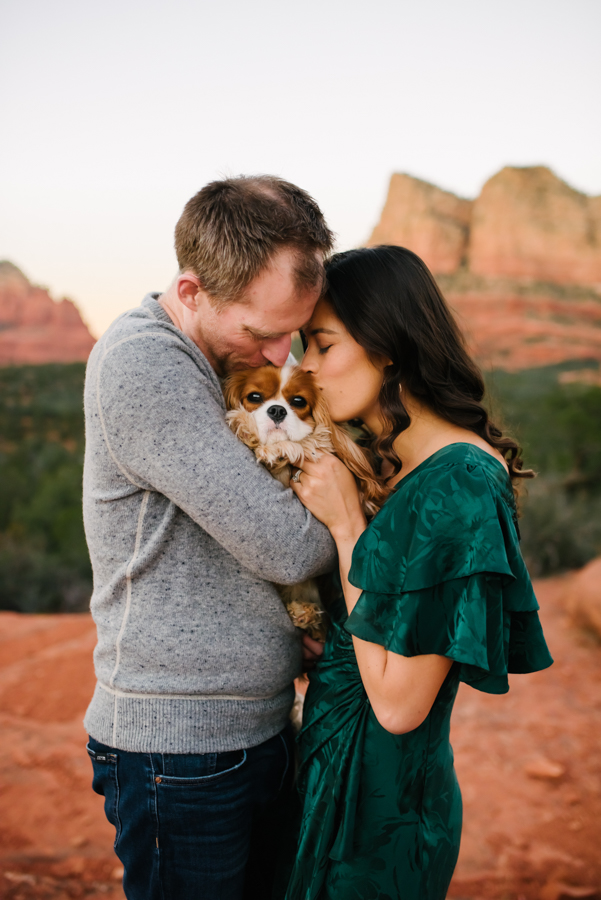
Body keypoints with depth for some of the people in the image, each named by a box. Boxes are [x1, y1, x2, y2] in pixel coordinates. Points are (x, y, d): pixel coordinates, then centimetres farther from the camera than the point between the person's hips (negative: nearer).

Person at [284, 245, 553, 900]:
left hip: (381, 799, -8)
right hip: (330, 767, 8)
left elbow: (398, 705, -24)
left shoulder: (460, 487, -25)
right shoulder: (381, 460, 2)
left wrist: (345, 526, -21)